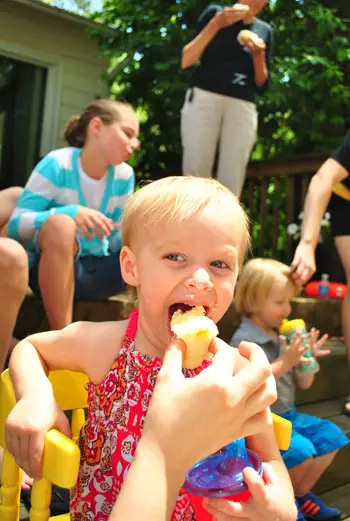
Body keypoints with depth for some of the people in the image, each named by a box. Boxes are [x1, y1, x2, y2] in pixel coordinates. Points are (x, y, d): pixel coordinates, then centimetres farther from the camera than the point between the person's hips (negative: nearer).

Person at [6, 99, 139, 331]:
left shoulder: (124, 175, 0)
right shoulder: (57, 164, -13)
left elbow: (115, 240, 2)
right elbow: (16, 224, -17)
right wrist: (71, 212, -31)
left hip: (98, 270, 4)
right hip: (50, 267, -4)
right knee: (60, 224, -36)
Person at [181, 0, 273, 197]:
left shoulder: (265, 30, 18)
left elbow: (262, 86, 15)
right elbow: (186, 61, 0)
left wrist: (258, 54, -2)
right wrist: (216, 24, -7)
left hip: (242, 108, 3)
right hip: (204, 98, -2)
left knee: (231, 184, -5)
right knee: (195, 175, -9)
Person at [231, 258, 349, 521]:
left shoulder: (285, 337, 6)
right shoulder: (244, 340, -16)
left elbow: (303, 384, 12)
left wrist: (308, 359, -8)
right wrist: (284, 362, -29)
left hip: (288, 415, 8)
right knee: (300, 449, -25)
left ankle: (300, 493, 15)